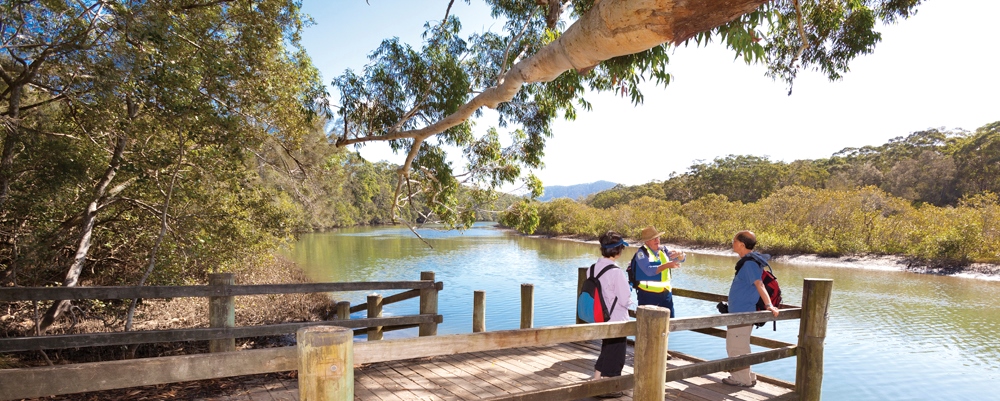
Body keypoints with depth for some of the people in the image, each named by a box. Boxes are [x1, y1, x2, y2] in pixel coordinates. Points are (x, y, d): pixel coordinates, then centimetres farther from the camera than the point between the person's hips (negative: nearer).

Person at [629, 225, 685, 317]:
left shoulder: (663, 250, 8)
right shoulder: (642, 253, -11)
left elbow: (683, 259, 7)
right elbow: (649, 271, -24)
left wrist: (679, 254, -16)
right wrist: (666, 265, -32)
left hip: (666, 293, 6)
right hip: (648, 294, -6)